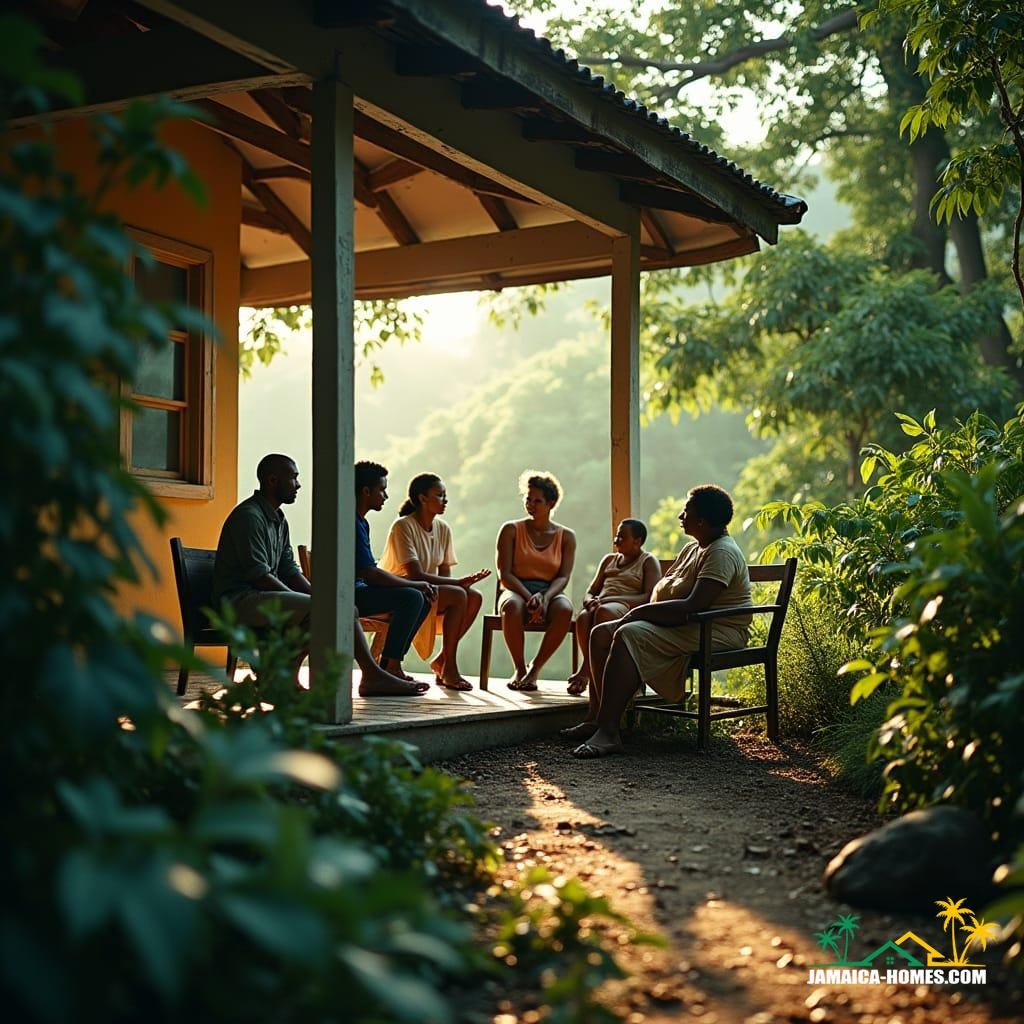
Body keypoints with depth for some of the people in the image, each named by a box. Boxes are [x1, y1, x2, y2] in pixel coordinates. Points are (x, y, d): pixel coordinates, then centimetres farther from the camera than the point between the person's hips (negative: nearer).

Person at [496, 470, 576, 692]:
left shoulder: (566, 537, 10)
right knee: (513, 606, -40)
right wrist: (529, 597, -20)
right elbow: (504, 574, -3)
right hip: (516, 591, -1)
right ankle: (519, 669, -23)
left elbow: (563, 577, -1)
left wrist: (544, 597, -23)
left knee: (565, 609, -36)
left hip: (550, 592, 1)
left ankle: (535, 668, -23)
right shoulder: (511, 530, 6)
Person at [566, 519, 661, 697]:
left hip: (627, 607, -5)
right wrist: (590, 601, -4)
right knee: (583, 618, -33)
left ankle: (585, 671, -37)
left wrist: (611, 599, -17)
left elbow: (649, 597, -8)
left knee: (603, 612, -40)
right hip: (601, 604, 5)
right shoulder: (609, 559, 28)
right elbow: (590, 592, 24)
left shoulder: (648, 562, 9)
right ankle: (592, 673, -38)